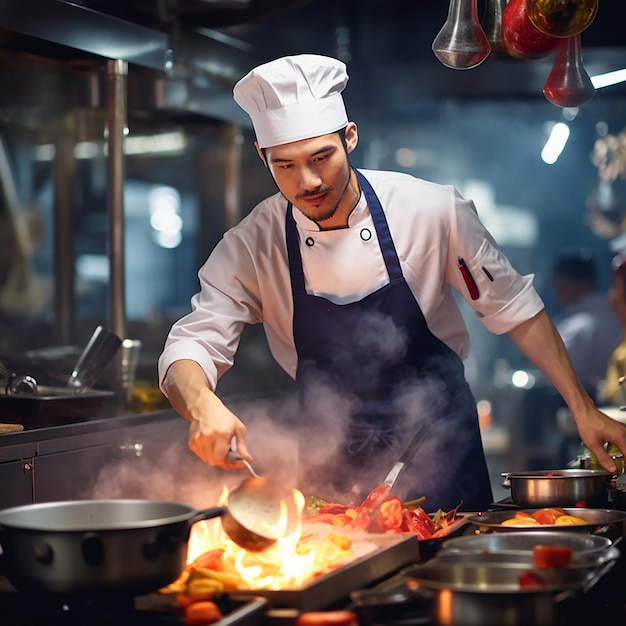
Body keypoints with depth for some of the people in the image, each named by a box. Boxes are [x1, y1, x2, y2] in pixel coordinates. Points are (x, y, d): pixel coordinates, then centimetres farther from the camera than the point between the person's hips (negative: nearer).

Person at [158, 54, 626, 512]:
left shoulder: (433, 210, -15)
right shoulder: (250, 248, -13)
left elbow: (513, 308, -5)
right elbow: (190, 346, -17)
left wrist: (582, 408, -7)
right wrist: (203, 405, -40)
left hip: (439, 448, 0)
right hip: (332, 461, 1)